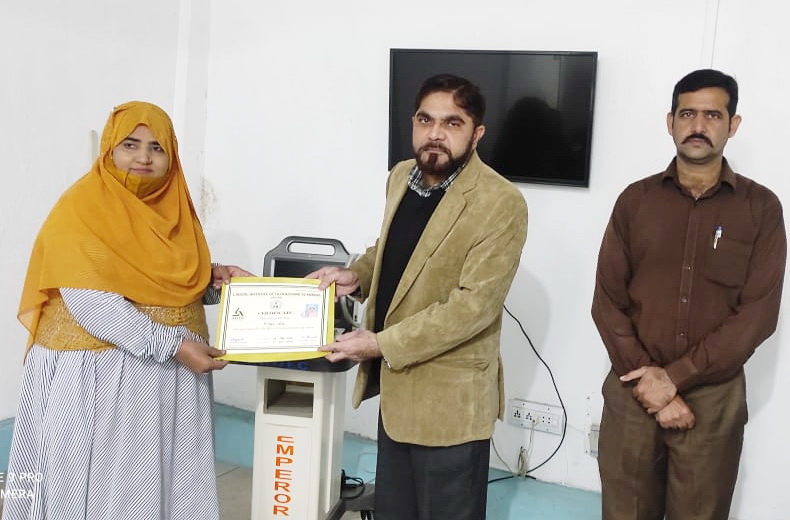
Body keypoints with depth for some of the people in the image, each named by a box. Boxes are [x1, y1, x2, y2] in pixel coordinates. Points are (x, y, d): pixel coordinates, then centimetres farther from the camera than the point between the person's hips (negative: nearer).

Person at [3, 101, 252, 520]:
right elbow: (91, 302, -20)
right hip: (97, 371, -6)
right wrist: (172, 344, -24)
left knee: (158, 475, 10)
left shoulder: (173, 206, 8)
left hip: (168, 372, 6)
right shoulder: (83, 208, -12)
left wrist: (212, 278, -3)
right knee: (96, 478, 3)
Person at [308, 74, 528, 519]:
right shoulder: (402, 177, 4)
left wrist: (382, 344, -21)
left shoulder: (500, 203, -21)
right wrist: (358, 274, 0)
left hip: (449, 398, -7)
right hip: (396, 383, 7)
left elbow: (474, 304, -24)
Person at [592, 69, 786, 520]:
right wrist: (646, 380, -11)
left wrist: (674, 377, -14)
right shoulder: (635, 200, 2)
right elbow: (607, 301, -1)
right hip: (633, 390, 1)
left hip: (715, 398, -1)